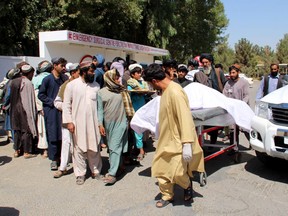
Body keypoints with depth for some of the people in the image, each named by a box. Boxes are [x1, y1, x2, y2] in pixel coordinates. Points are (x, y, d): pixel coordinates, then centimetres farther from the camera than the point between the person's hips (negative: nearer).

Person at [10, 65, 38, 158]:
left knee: (17, 130, 14)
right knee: (27, 130, 1)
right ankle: (26, 152, 6)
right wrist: (32, 112, -10)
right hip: (25, 109, -7)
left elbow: (11, 97, 10)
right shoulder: (28, 83, -15)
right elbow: (30, 99, -15)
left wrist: (13, 108, 15)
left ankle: (16, 151, 20)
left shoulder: (13, 82, 7)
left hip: (15, 109, 7)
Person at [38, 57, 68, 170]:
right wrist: (52, 102, -11)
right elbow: (41, 95, -3)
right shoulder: (47, 79, -5)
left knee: (62, 134, 6)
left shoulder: (64, 79, 7)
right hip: (51, 111, -4)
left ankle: (60, 156, 19)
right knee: (53, 135, -1)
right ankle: (53, 159, 8)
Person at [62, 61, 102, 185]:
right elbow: (66, 104, -2)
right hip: (78, 123, -2)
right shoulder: (71, 85, -3)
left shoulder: (96, 85, 6)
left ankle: (96, 171, 24)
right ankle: (80, 174, 17)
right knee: (79, 148, 5)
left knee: (94, 148, 9)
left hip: (93, 123, 3)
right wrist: (69, 121, -8)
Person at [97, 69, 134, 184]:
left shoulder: (122, 91, 3)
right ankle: (117, 166, 30)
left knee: (115, 147, -7)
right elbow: (100, 109, 1)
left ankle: (112, 174, -8)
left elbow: (128, 106, 10)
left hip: (120, 122, -1)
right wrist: (100, 124, -6)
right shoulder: (101, 92, 1)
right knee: (111, 147, 12)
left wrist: (130, 119, 10)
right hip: (108, 123, 2)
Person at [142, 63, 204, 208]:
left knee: (177, 172, -12)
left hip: (178, 141, -9)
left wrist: (187, 144, -32)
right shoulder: (166, 91, 7)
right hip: (166, 140, 9)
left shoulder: (175, 92, -24)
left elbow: (185, 117, -28)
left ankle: (187, 185, 22)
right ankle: (167, 196, 31)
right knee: (160, 169, 10)